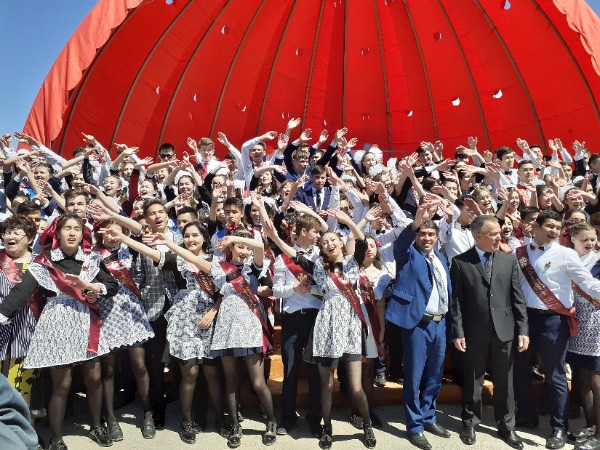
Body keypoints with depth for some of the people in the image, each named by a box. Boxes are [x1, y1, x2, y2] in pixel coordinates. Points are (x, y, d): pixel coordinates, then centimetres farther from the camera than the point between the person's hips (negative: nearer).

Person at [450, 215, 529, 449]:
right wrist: (457, 332, -9)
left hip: (504, 331, 2)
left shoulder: (508, 260, 4)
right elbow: (456, 300, -6)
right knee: (473, 381, 12)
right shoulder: (460, 262, -5)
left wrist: (522, 329, 0)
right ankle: (470, 424, 30)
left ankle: (506, 426, 31)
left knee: (504, 382, 13)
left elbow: (517, 297, 4)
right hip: (475, 332, -2)